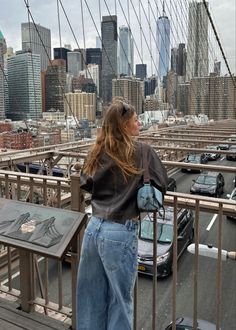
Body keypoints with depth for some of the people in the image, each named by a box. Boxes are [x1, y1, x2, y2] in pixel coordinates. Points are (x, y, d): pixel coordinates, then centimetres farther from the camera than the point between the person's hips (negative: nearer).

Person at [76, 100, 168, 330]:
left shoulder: (97, 152, 3)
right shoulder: (143, 152, -10)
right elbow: (161, 185, -3)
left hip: (94, 227, 5)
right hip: (120, 233, -5)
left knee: (91, 294, 21)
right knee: (119, 298, 15)